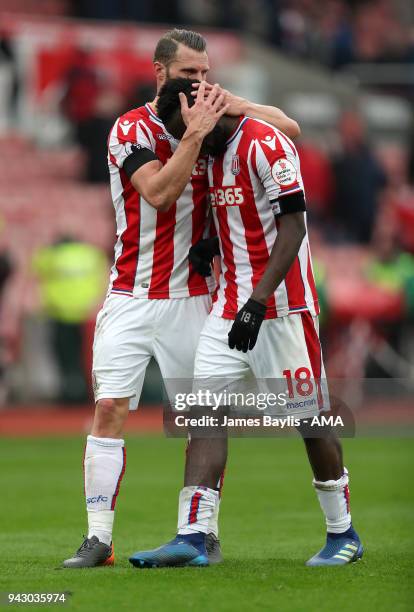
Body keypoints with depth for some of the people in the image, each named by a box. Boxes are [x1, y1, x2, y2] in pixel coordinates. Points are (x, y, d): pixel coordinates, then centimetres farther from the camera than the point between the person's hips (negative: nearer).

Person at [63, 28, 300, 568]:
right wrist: (194, 133, -22)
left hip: (191, 297, 3)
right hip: (131, 297, -2)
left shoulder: (211, 123, 6)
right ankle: (98, 538, -5)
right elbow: (159, 191, -19)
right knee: (110, 407, -8)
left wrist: (236, 106, -10)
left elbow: (289, 128, 6)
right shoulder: (132, 130, -5)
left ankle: (205, 533, 10)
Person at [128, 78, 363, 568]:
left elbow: (292, 230, -18)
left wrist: (256, 304, -25)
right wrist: (213, 244, 6)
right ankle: (192, 537, -7)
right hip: (230, 306, 8)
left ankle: (343, 534, 15)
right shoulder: (214, 153, 13)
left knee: (309, 418, 0)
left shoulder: (266, 145, -14)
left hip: (280, 307, -8)